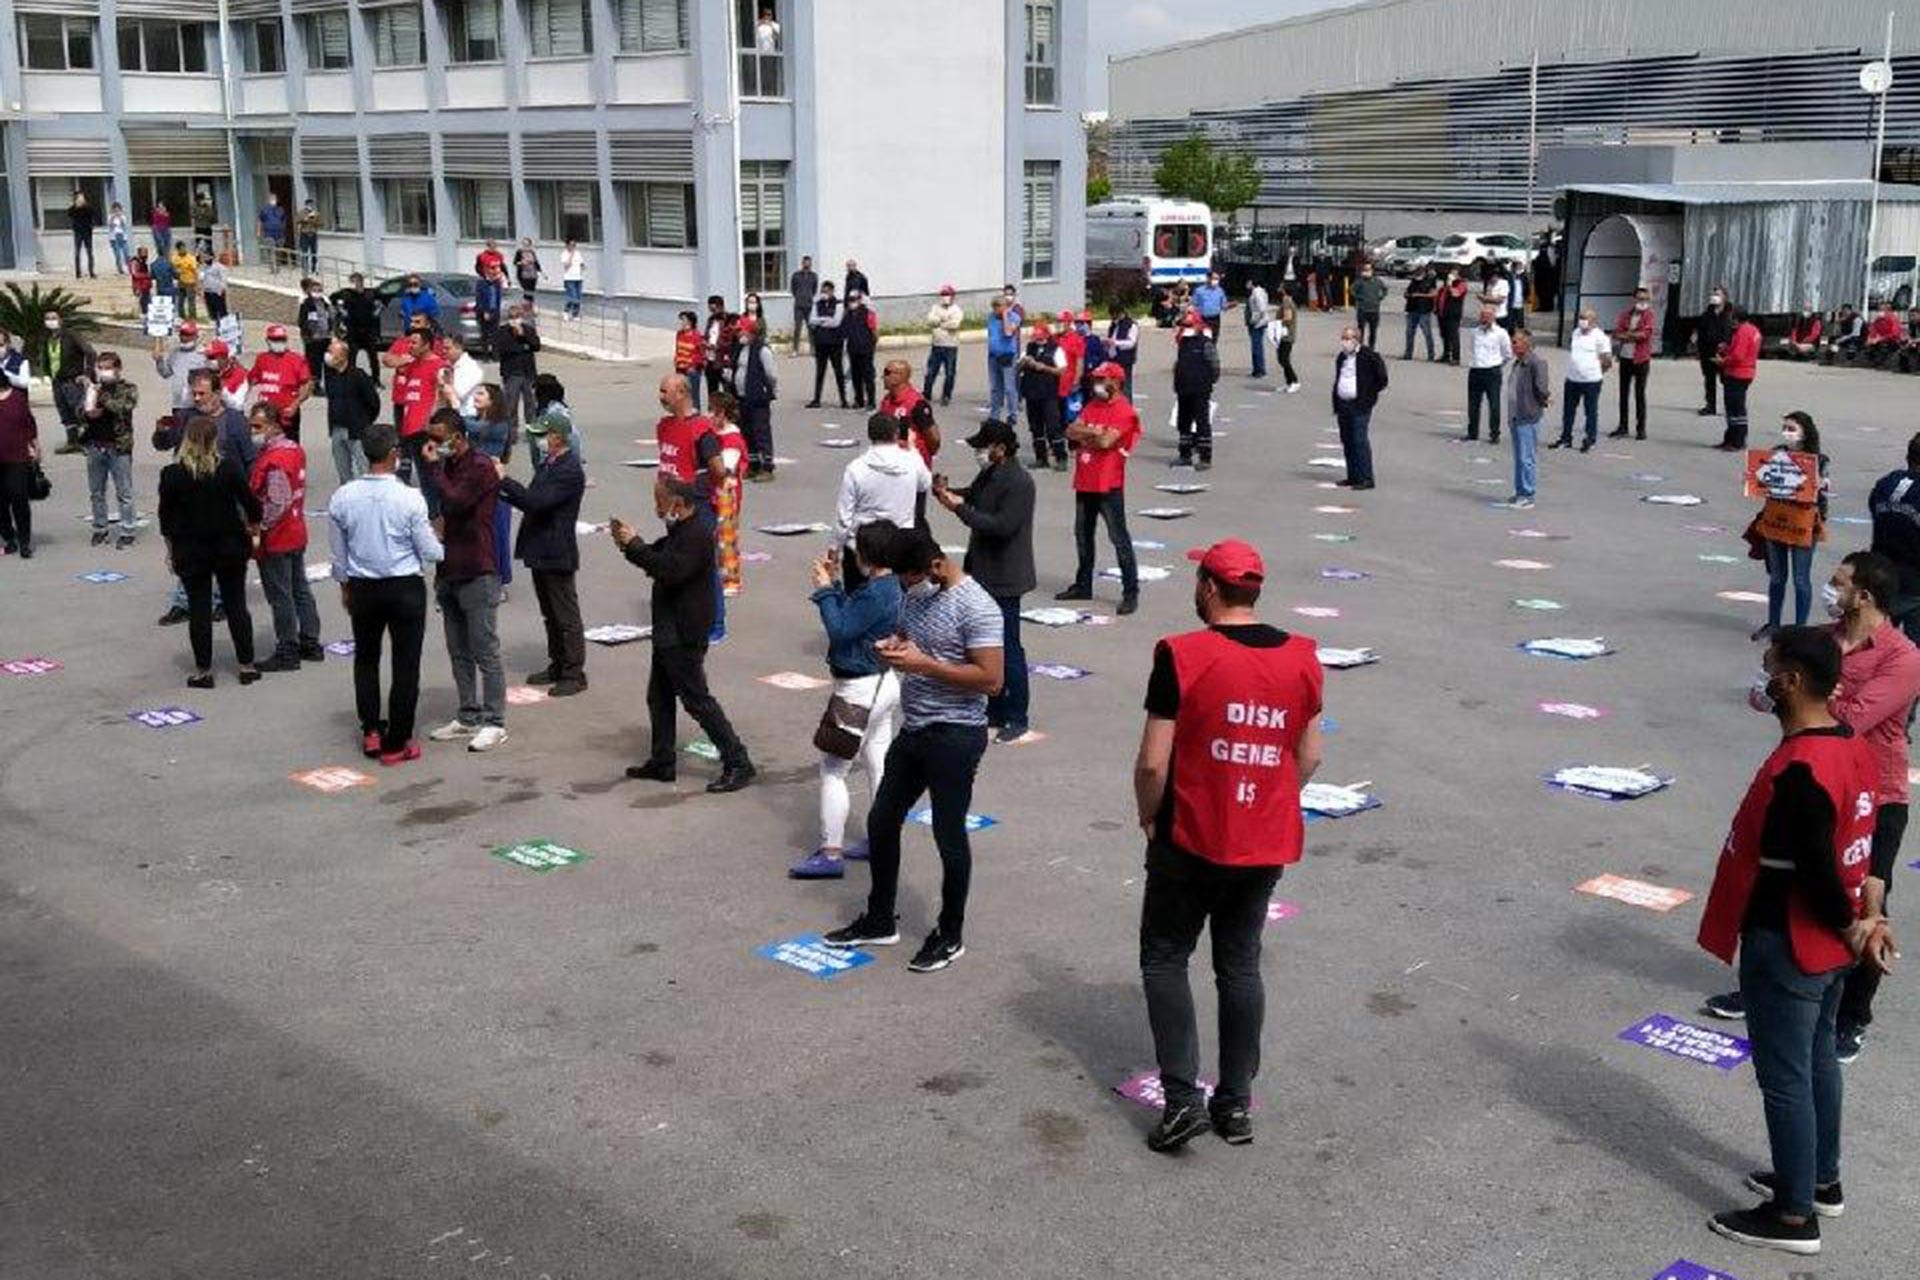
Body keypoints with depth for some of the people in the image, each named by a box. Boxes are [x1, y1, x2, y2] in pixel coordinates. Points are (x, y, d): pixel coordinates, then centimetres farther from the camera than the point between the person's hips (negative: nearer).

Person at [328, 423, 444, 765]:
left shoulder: (342, 497, -6)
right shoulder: (410, 498, -17)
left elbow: (338, 553, 5)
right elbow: (431, 553, -11)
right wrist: (439, 541, 11)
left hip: (362, 589, 3)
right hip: (405, 588, -3)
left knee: (366, 659, 22)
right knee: (405, 665, 6)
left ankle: (370, 731, 21)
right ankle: (395, 743, 11)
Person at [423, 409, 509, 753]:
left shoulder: (481, 468, -13)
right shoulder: (449, 466, 14)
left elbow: (454, 503, -27)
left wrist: (434, 467, -17)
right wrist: (440, 569, 20)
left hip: (477, 574, -9)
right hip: (450, 573, 9)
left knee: (485, 652, -5)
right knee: (459, 652, 13)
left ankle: (494, 723, 0)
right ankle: (468, 718, 21)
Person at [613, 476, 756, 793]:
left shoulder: (696, 534, -20)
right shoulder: (682, 529, 12)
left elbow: (670, 570, -31)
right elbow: (660, 557, 16)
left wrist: (634, 544, -24)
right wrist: (629, 544, 0)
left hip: (684, 635, -10)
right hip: (669, 632, 10)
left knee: (697, 699, -7)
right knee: (659, 696, 16)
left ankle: (738, 763, -2)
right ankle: (662, 763, 27)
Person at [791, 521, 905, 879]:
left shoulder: (874, 594, -23)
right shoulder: (892, 587, 7)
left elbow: (840, 629, -22)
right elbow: (851, 614, 14)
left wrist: (824, 590, -13)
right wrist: (832, 584, 7)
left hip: (862, 690, -10)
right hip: (886, 683, 10)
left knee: (833, 770, -3)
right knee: (879, 766, 16)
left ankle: (831, 853, -1)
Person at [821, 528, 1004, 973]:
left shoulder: (976, 607, -19)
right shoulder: (917, 593, 6)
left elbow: (991, 678, -22)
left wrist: (923, 664, -25)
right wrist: (893, 646, -3)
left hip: (955, 736, -9)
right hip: (913, 729, 9)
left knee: (948, 835, 3)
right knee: (881, 821, 14)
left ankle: (950, 936, 19)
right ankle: (879, 921, 31)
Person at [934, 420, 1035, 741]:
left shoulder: (1018, 483, -20)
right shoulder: (989, 474, 9)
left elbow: (1002, 525, -28)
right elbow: (974, 496, 22)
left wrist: (960, 507, -24)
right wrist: (949, 492, 1)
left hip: (1004, 580, -10)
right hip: (983, 573, 10)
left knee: (1008, 649, -2)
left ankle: (1017, 718, 8)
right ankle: (995, 711, 27)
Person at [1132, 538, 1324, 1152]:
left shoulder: (1182, 656, -16)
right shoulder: (1301, 659, -1)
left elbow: (1153, 762, -16)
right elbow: (1309, 756, 7)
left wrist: (1148, 820, 1)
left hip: (1191, 842, -4)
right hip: (1268, 847, 4)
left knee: (1164, 959, 11)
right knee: (1240, 965, 15)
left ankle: (1182, 1096, 4)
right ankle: (1236, 1102, 21)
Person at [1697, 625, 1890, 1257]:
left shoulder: (1797, 770, -29)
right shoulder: (1852, 746, 3)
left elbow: (1815, 870, -26)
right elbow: (1851, 844, 8)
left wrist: (1850, 929, -11)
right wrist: (1865, 919, 6)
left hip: (1785, 947, -10)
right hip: (1826, 943, 10)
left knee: (1784, 1079, 3)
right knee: (1817, 1060, 23)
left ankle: (1793, 1215, 15)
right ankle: (1821, 1179, 38)